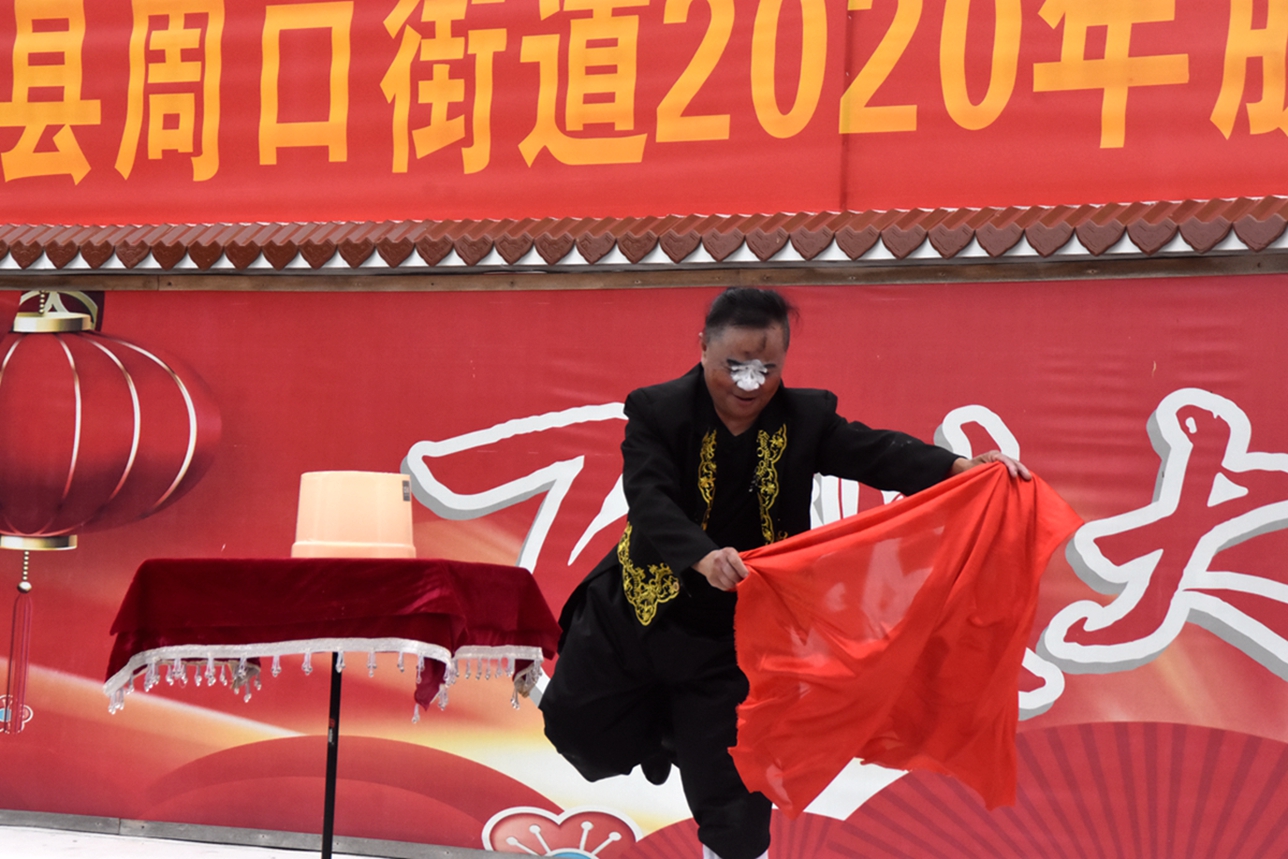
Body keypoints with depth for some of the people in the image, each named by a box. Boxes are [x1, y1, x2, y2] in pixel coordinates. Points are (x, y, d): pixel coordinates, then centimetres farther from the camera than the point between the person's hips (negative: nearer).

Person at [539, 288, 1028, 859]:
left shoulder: (805, 418, -8)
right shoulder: (657, 412, -16)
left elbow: (877, 453, -21)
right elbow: (650, 501, -30)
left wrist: (962, 467, -40)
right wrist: (703, 556, -50)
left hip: (729, 636, 0)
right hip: (634, 613, 0)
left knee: (729, 792, 4)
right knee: (576, 723, 12)